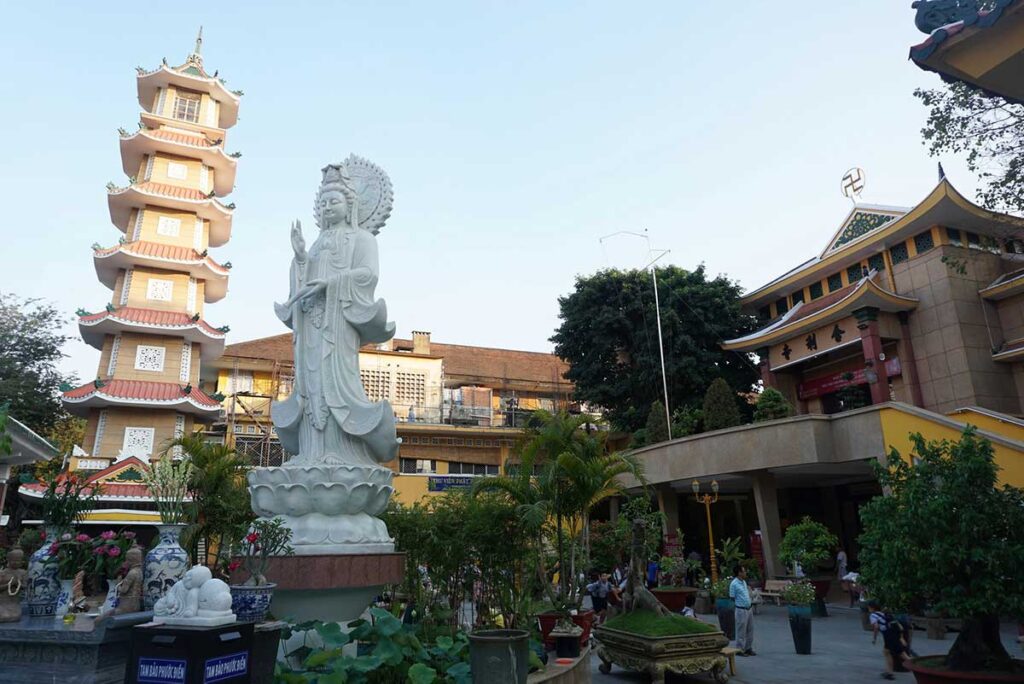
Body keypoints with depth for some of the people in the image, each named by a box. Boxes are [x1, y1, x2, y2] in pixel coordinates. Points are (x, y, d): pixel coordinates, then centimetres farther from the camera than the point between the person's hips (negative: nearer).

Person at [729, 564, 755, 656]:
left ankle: (748, 648, 26)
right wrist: (740, 603, -5)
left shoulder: (744, 582, 10)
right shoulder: (734, 584, -16)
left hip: (749, 609, 8)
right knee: (741, 631, 1)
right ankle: (740, 649, 11)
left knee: (750, 630, 15)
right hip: (741, 610, -8)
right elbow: (732, 598, -11)